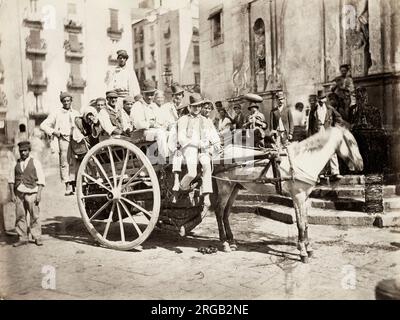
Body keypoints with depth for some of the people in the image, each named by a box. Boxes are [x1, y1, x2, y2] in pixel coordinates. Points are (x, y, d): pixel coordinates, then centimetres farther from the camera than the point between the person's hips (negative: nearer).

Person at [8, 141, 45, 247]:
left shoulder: (35, 162, 4)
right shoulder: (16, 164, 12)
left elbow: (41, 180, 0)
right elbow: (11, 179, 13)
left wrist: (39, 194, -7)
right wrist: (12, 194, 5)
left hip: (31, 192, -3)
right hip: (19, 193, 3)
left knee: (35, 216, -3)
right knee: (20, 216, 4)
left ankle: (37, 238, 5)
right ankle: (22, 238, 12)